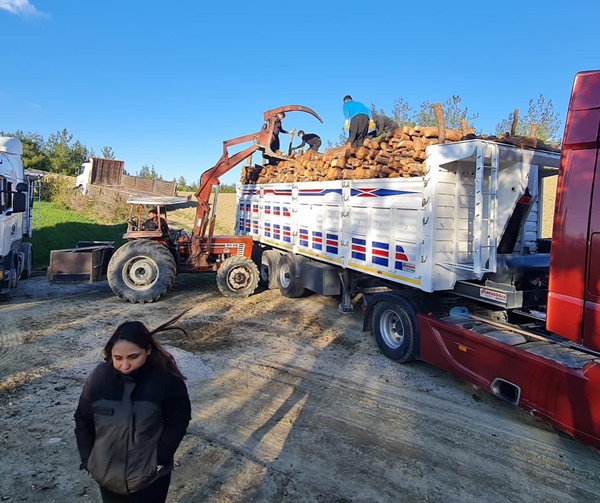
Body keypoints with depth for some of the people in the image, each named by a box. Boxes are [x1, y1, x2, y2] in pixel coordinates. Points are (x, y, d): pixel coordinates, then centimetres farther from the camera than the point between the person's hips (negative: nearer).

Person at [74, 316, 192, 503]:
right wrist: (87, 459, 0)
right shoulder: (99, 377, -15)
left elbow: (179, 420, -9)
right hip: (108, 475, 3)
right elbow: (83, 421, -1)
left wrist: (161, 458, -11)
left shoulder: (167, 380, -22)